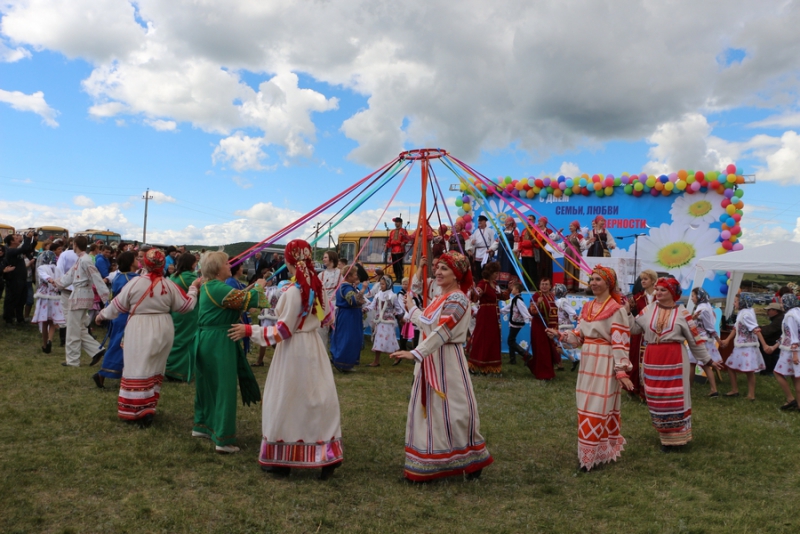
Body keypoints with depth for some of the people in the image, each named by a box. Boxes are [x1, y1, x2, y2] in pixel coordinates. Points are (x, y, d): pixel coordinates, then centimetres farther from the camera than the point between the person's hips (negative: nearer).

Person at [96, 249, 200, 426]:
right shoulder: (169, 285, -3)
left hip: (139, 330, -3)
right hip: (162, 330, 3)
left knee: (137, 369, 3)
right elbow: (187, 305, 6)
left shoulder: (136, 282, -8)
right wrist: (194, 288, 21)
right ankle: (148, 408, 18)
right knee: (155, 369, 13)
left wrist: (102, 315, 19)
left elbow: (118, 305, 1)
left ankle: (134, 410, 5)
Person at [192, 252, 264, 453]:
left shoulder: (208, 286, 14)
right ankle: (223, 440, 0)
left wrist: (252, 288, 5)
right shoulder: (220, 289, -19)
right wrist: (258, 287, -2)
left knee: (208, 383, 20)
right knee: (224, 386, -4)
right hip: (219, 342, -10)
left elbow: (236, 297, 17)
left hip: (206, 339, 10)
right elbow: (249, 300, -20)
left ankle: (201, 426, 34)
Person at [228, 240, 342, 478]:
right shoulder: (317, 286, 1)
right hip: (313, 346, 7)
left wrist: (249, 330, -13)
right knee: (319, 399, 11)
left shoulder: (293, 291, -19)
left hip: (293, 349, -7)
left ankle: (281, 461, 19)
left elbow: (283, 330, -17)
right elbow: (325, 317, 13)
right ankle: (328, 457, 15)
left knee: (286, 402, 6)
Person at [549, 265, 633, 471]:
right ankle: (591, 450, 26)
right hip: (588, 361, 8)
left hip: (605, 363, -8)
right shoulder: (587, 307, 11)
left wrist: (621, 371, -18)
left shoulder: (616, 309, -11)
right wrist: (561, 335, -7)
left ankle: (598, 453, 6)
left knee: (600, 407, -3)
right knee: (587, 407, 13)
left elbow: (620, 343, -15)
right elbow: (579, 336, 10)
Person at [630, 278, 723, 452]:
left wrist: (708, 360, 7)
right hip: (653, 359, 3)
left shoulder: (682, 313, -1)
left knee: (675, 398, 2)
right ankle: (664, 435, 24)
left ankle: (675, 436, 13)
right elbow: (634, 328, 1)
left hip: (674, 359, -3)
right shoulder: (648, 310, 5)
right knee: (656, 399, 9)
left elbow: (695, 338, 4)